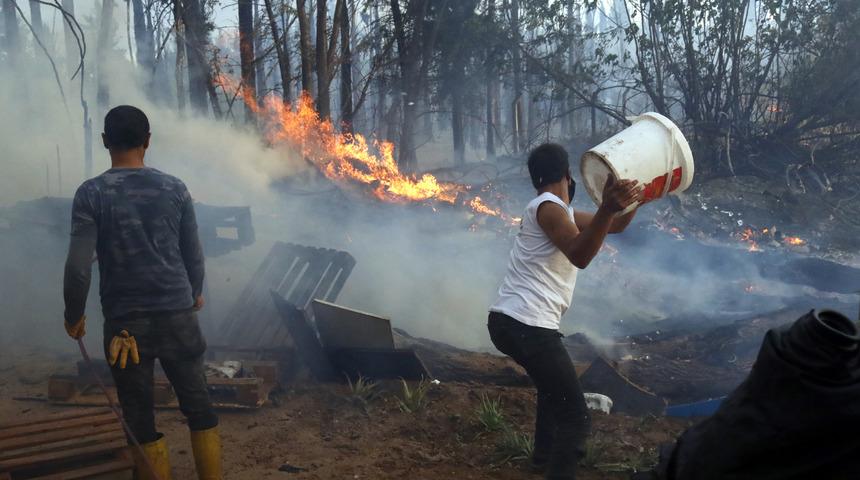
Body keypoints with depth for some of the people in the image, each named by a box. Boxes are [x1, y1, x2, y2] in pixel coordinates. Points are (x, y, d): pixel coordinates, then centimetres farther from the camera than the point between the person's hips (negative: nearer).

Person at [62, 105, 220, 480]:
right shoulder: (174, 189, 0)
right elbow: (194, 255, 6)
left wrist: (74, 315, 5)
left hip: (125, 322, -2)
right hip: (178, 314, 2)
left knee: (140, 418, 10)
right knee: (198, 405, 13)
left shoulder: (91, 194, -7)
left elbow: (78, 267, -11)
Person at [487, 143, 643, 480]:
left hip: (509, 321, 11)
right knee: (575, 417, -11)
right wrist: (607, 209, -44)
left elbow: (615, 227, 27)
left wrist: (633, 198, 11)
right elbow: (579, 256, -31)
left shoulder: (559, 211, 19)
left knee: (554, 385, 35)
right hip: (527, 326, -11)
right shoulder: (548, 207, -12)